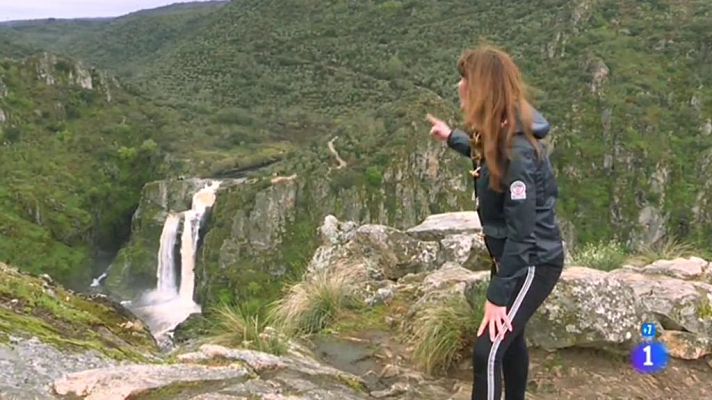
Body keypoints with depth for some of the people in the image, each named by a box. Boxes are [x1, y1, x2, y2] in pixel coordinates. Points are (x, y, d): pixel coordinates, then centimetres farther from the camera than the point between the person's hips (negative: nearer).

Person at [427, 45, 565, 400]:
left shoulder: (518, 152, -29)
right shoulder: (498, 134, -1)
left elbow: (521, 233, -29)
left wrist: (497, 296, -26)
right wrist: (452, 138, 33)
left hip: (534, 263, -10)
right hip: (511, 257, 10)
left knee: (487, 351, -13)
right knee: (508, 336, 25)